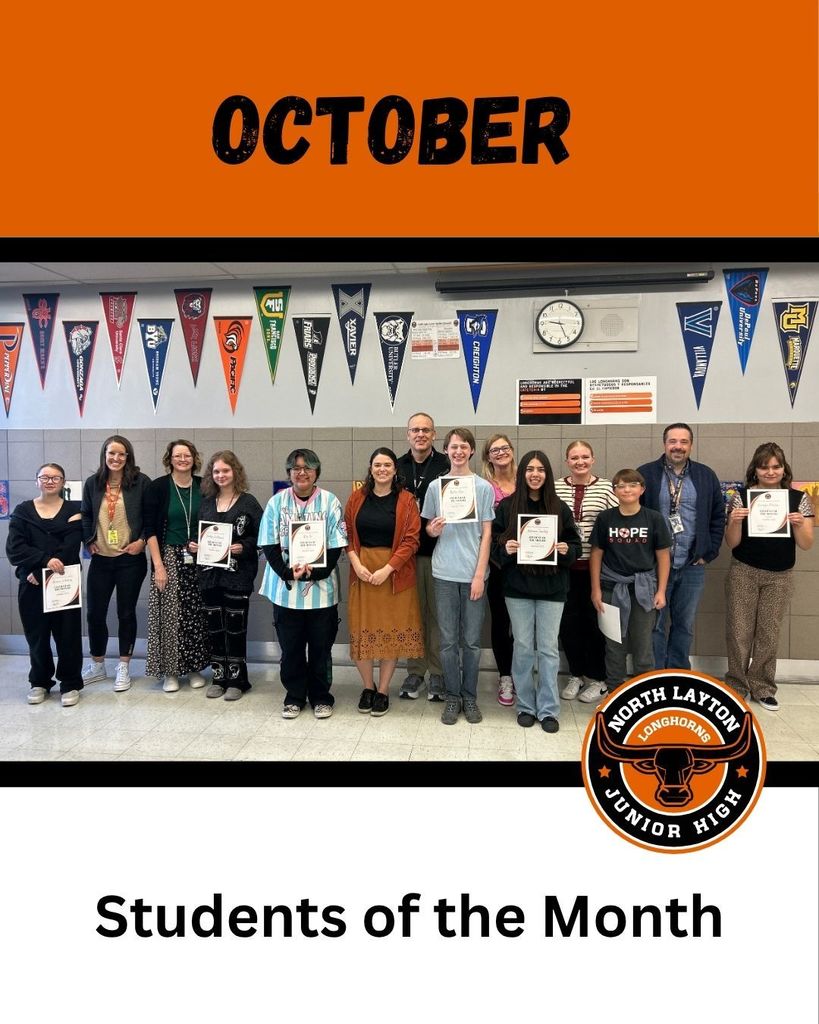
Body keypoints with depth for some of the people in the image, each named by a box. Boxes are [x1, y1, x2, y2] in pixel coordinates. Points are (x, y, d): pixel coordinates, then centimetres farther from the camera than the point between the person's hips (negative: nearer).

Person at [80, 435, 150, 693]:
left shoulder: (141, 482, -5)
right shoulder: (93, 483, 5)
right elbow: (85, 516, 14)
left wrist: (142, 541, -11)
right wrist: (88, 541, 3)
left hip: (130, 559, -3)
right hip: (100, 559, 3)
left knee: (126, 613, 7)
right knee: (94, 613, 8)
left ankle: (123, 667, 22)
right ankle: (97, 665, 27)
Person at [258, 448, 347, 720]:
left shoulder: (330, 502, -2)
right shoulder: (277, 502, 1)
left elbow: (336, 546, -5)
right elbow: (269, 545, -1)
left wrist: (313, 572, -17)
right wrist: (288, 573, -14)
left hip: (321, 588, -1)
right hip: (285, 588, 1)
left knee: (320, 646, 9)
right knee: (290, 646, 10)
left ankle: (321, 697, 25)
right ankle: (294, 697, 27)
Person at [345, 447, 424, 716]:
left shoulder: (406, 500, -2)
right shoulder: (357, 498, 6)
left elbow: (411, 540, -7)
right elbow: (347, 535, 5)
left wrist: (387, 569, -15)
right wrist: (357, 564, -10)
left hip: (395, 572, -2)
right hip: (362, 570, 2)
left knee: (393, 630, 4)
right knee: (363, 629, 4)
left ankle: (383, 690, 19)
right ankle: (367, 686, 23)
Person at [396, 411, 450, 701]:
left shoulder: (447, 465, -2)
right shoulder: (397, 467, 9)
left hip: (438, 550, -3)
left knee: (437, 613, 5)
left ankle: (437, 672, 17)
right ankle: (414, 671, 21)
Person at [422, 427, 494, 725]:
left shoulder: (483, 487, 1)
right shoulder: (436, 486, 6)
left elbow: (486, 534, -1)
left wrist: (479, 574, -7)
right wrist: (433, 530, -11)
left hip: (473, 574, -1)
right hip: (445, 573, 1)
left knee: (472, 640, 7)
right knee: (448, 640, 7)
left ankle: (470, 696, 21)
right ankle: (453, 696, 20)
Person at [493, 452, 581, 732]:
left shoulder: (560, 508, 3)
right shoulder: (506, 506, 1)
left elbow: (575, 544, 8)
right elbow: (494, 542, 3)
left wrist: (566, 550, -13)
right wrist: (505, 549, -17)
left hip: (552, 586, 0)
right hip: (517, 586, 0)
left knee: (548, 648, 4)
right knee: (523, 647, 6)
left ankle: (548, 709, 15)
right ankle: (525, 706, 20)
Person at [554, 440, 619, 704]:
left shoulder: (606, 487, -1)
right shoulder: (555, 488, 3)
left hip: (595, 566, -1)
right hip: (564, 566, 2)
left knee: (593, 620, 7)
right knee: (568, 621, 7)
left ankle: (596, 678, 23)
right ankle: (576, 674, 26)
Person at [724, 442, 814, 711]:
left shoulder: (799, 498, -1)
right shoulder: (742, 496, -4)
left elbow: (806, 544, -2)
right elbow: (732, 543, -3)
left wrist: (798, 524, -21)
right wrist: (734, 521, -23)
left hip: (779, 577, 1)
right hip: (743, 573, -1)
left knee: (769, 633, 8)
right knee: (739, 632, 2)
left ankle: (762, 688, 23)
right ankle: (736, 686, 17)